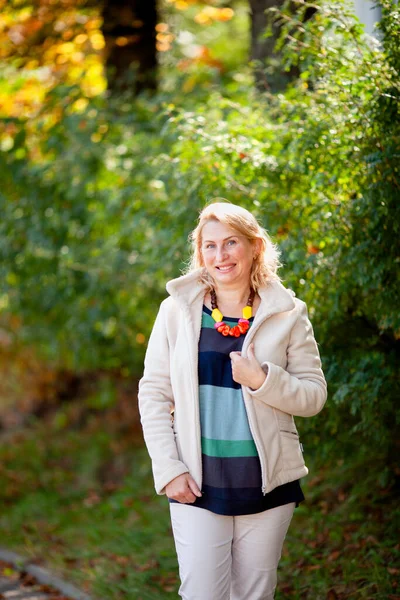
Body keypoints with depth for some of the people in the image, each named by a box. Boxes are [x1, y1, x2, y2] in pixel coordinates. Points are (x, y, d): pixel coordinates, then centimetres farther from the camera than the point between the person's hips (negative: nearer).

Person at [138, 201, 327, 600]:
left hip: (267, 485, 1)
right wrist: (168, 470, -6)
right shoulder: (177, 309, 1)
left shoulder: (287, 315, 1)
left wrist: (262, 380, -16)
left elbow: (314, 396, 2)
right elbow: (153, 395, 2)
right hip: (197, 485, -1)